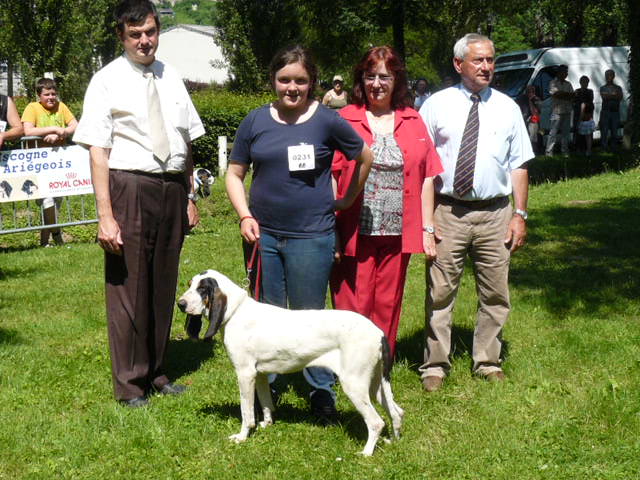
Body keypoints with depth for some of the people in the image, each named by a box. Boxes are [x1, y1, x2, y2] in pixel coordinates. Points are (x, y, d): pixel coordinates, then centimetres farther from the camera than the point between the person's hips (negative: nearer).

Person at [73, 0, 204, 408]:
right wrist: (106, 216, -17)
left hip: (171, 189, 5)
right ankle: (131, 384, 15)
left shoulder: (171, 78, 10)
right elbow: (98, 152, -11)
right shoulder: (107, 81, -5)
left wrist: (190, 197, 11)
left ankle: (155, 373, 29)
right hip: (129, 188, -5)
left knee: (164, 285, 14)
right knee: (129, 287, 1)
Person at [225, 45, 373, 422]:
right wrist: (245, 215, -3)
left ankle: (322, 391, 16)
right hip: (263, 235, 3)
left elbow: (365, 156, 11)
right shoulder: (256, 121, 4)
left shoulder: (326, 121, -2)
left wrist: (349, 198, 13)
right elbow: (235, 174, 10)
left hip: (311, 236, -3)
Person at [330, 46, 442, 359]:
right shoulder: (344, 121, 2)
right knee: (353, 308, 1)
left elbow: (426, 177, 9)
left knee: (388, 305, 9)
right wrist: (330, 229, -8)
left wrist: (428, 229, 5)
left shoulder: (413, 122, 10)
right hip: (354, 232, -3)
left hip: (398, 232, 3)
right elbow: (331, 176, -2)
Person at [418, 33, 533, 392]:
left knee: (495, 294, 9)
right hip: (447, 212, -2)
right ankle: (435, 366, 13)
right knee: (441, 293, 2)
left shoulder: (507, 107, 8)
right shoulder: (436, 106, 2)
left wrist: (520, 215, 1)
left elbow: (519, 165, 8)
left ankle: (488, 362, 24)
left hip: (495, 215, 2)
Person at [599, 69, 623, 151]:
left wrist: (609, 96, -12)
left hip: (615, 112, 1)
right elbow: (604, 97, -11)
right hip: (605, 111, -1)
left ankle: (613, 147, 9)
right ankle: (604, 147, 1)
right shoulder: (602, 88, 8)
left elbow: (620, 97, -7)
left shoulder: (618, 88, 11)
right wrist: (614, 95, -8)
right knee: (604, 131, -4)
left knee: (614, 132, 2)